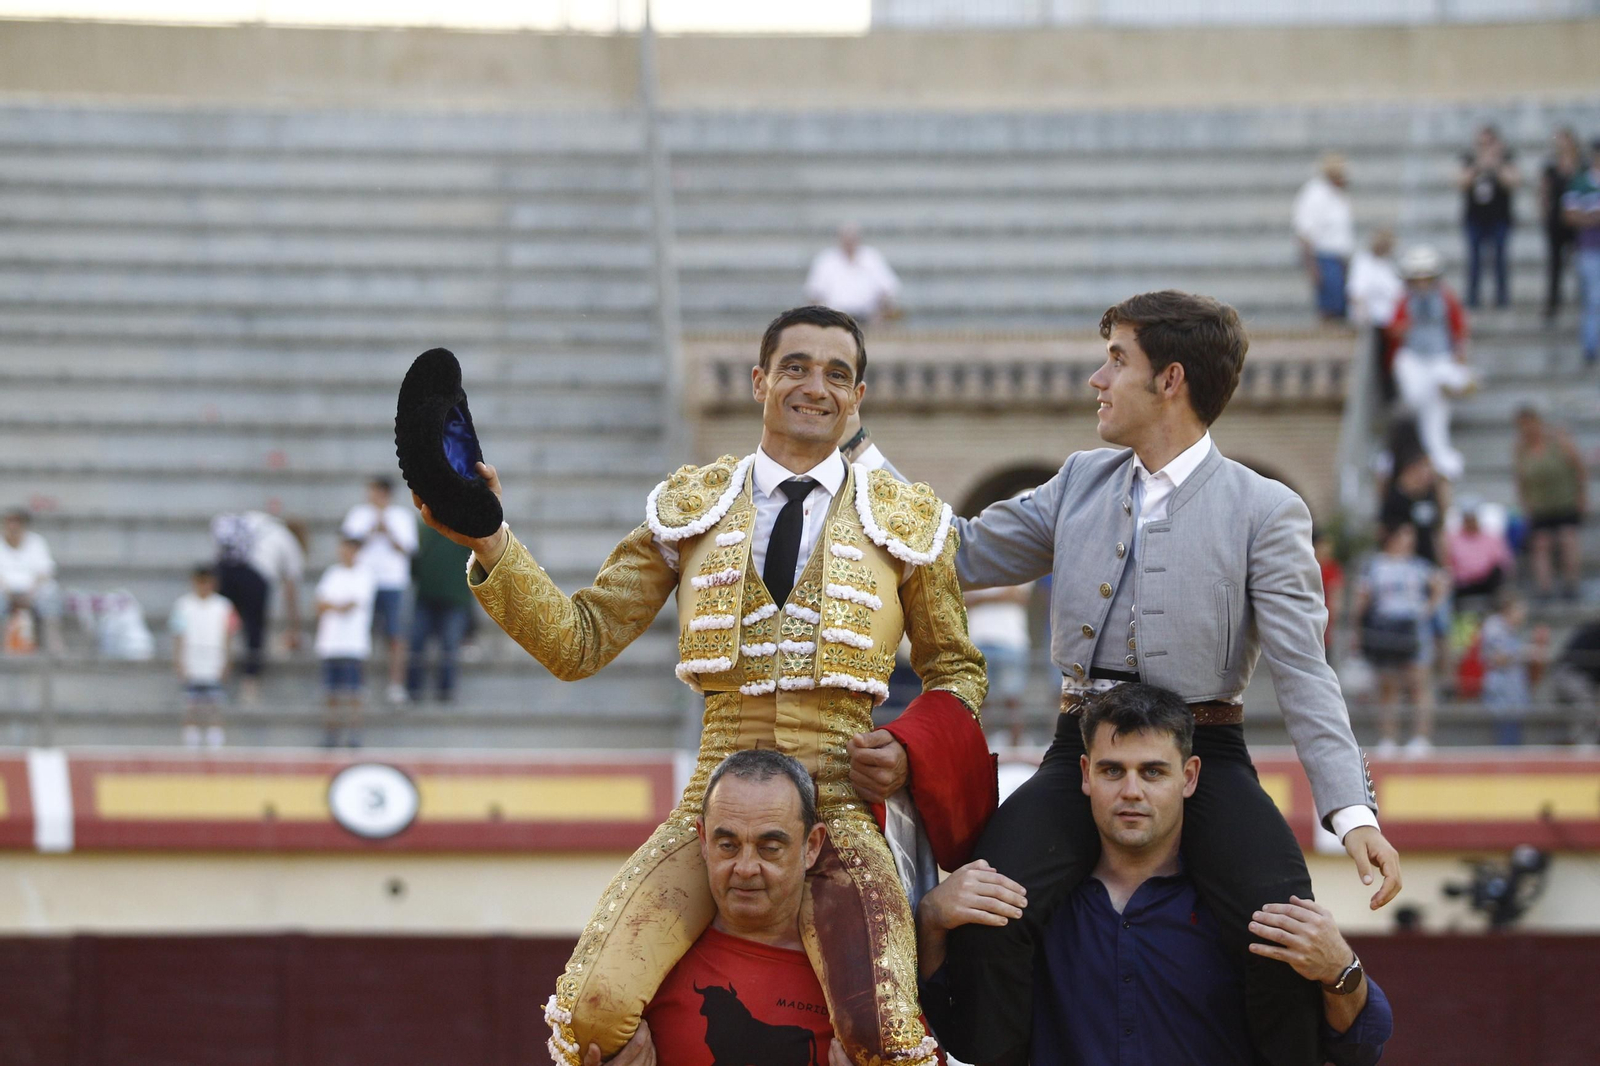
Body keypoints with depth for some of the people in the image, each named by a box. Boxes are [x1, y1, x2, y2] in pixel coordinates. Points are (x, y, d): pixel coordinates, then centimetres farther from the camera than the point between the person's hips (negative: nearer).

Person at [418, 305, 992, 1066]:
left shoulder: (905, 521, 14)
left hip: (839, 810, -1)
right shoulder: (690, 509, 15)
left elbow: (956, 672, 23)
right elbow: (580, 643, 10)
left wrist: (909, 753, 1)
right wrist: (488, 543, -4)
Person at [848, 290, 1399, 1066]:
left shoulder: (1264, 512, -1)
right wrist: (860, 454, 18)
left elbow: (1302, 672, -7)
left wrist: (1352, 812, -19)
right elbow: (964, 555, 22)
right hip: (1083, 749, 3)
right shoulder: (1082, 483, 15)